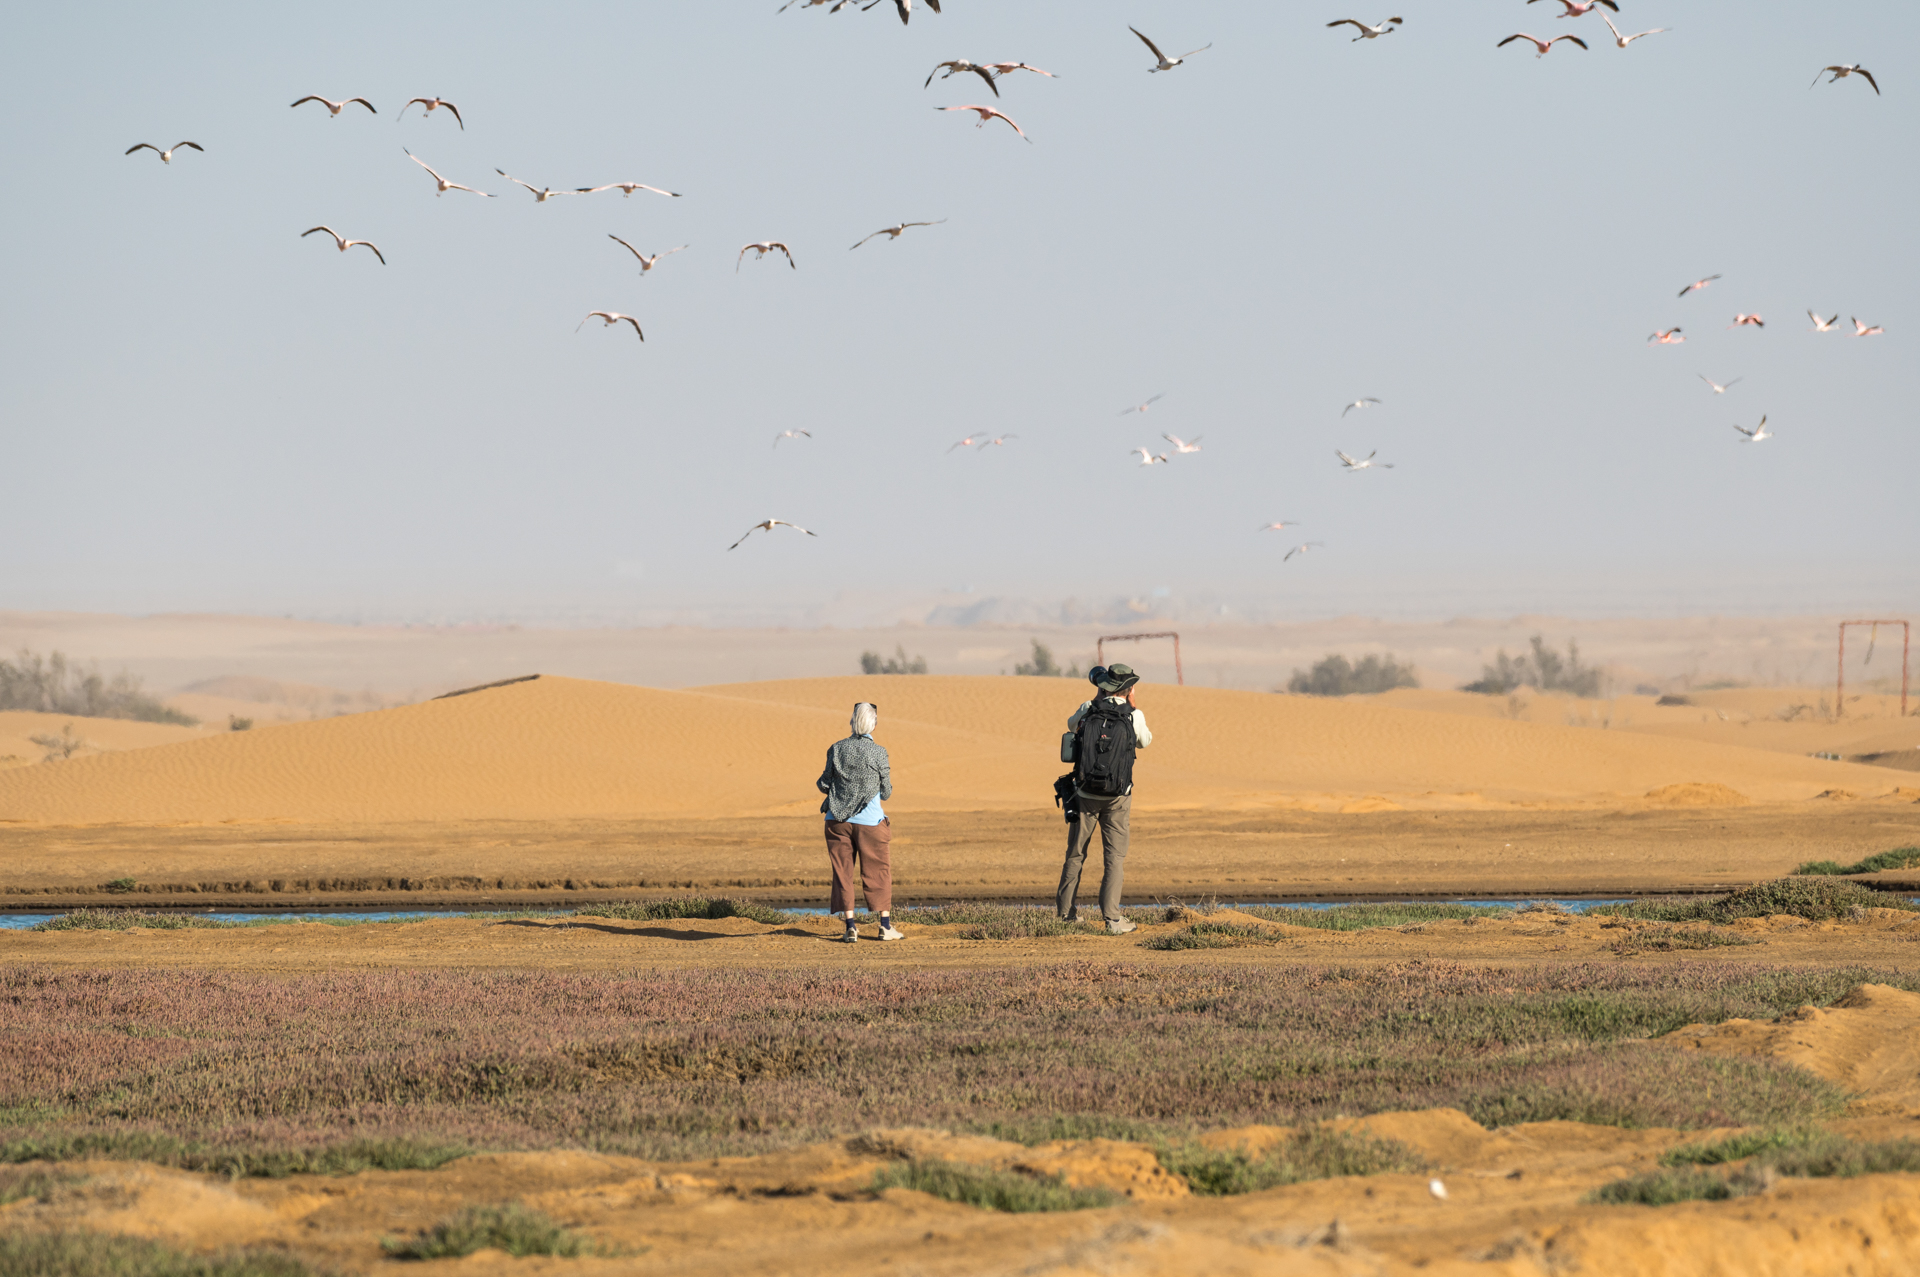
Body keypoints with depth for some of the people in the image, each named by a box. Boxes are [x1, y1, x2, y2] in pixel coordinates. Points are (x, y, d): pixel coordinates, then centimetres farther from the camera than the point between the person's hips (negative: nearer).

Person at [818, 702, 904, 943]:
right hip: (868, 821, -2)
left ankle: (850, 925, 1)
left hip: (837, 820, 2)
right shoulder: (878, 753, -8)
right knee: (878, 871, 9)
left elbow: (824, 785, 3)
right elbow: (886, 793, -1)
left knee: (842, 872, 7)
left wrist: (820, 783, 25)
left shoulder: (836, 749, -3)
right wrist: (888, 783, 20)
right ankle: (885, 925, 9)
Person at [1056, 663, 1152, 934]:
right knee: (1115, 856, 3)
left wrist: (1097, 698, 22)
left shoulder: (1088, 709, -3)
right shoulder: (1133, 716, -7)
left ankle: (1065, 911, 23)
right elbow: (1144, 741, 13)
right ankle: (1112, 918, -5)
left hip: (1085, 794, 2)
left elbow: (1072, 725, 20)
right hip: (1116, 799, -2)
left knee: (1075, 853, 14)